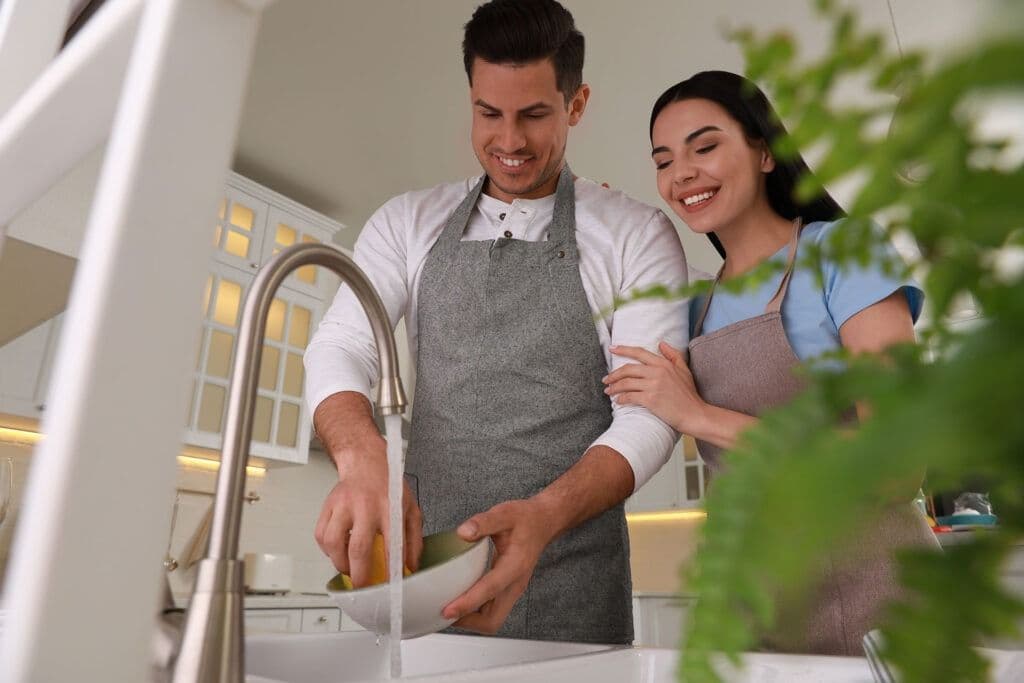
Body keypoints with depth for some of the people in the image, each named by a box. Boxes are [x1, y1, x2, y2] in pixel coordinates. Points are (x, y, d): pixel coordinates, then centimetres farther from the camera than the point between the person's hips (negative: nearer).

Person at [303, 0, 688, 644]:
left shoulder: (638, 234, -2)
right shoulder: (409, 222, 7)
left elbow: (648, 412, -8)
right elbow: (340, 348, -3)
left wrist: (545, 514, -26)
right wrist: (364, 458, -24)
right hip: (421, 563, 3)